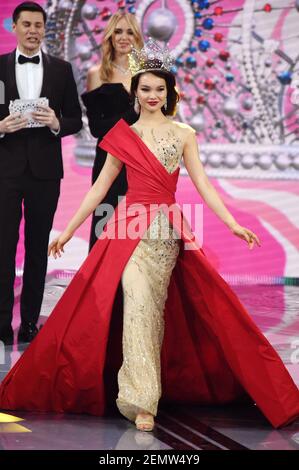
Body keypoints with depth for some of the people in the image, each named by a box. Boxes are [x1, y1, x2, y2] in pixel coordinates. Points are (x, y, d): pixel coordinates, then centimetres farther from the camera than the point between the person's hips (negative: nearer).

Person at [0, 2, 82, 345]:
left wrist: (56, 124, -13)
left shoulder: (61, 69, 6)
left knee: (38, 248, 6)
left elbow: (75, 121, 7)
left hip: (44, 170, 1)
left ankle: (30, 320, 13)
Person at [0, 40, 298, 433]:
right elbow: (100, 187, 11)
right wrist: (68, 230, 9)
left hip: (167, 230, 0)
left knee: (150, 305, 0)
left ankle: (142, 400, 9)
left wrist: (232, 223, -9)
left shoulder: (183, 134, 8)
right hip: (131, 226, 0)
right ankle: (141, 399, -13)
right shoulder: (123, 135, 9)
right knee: (138, 301, -13)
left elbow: (203, 184, 3)